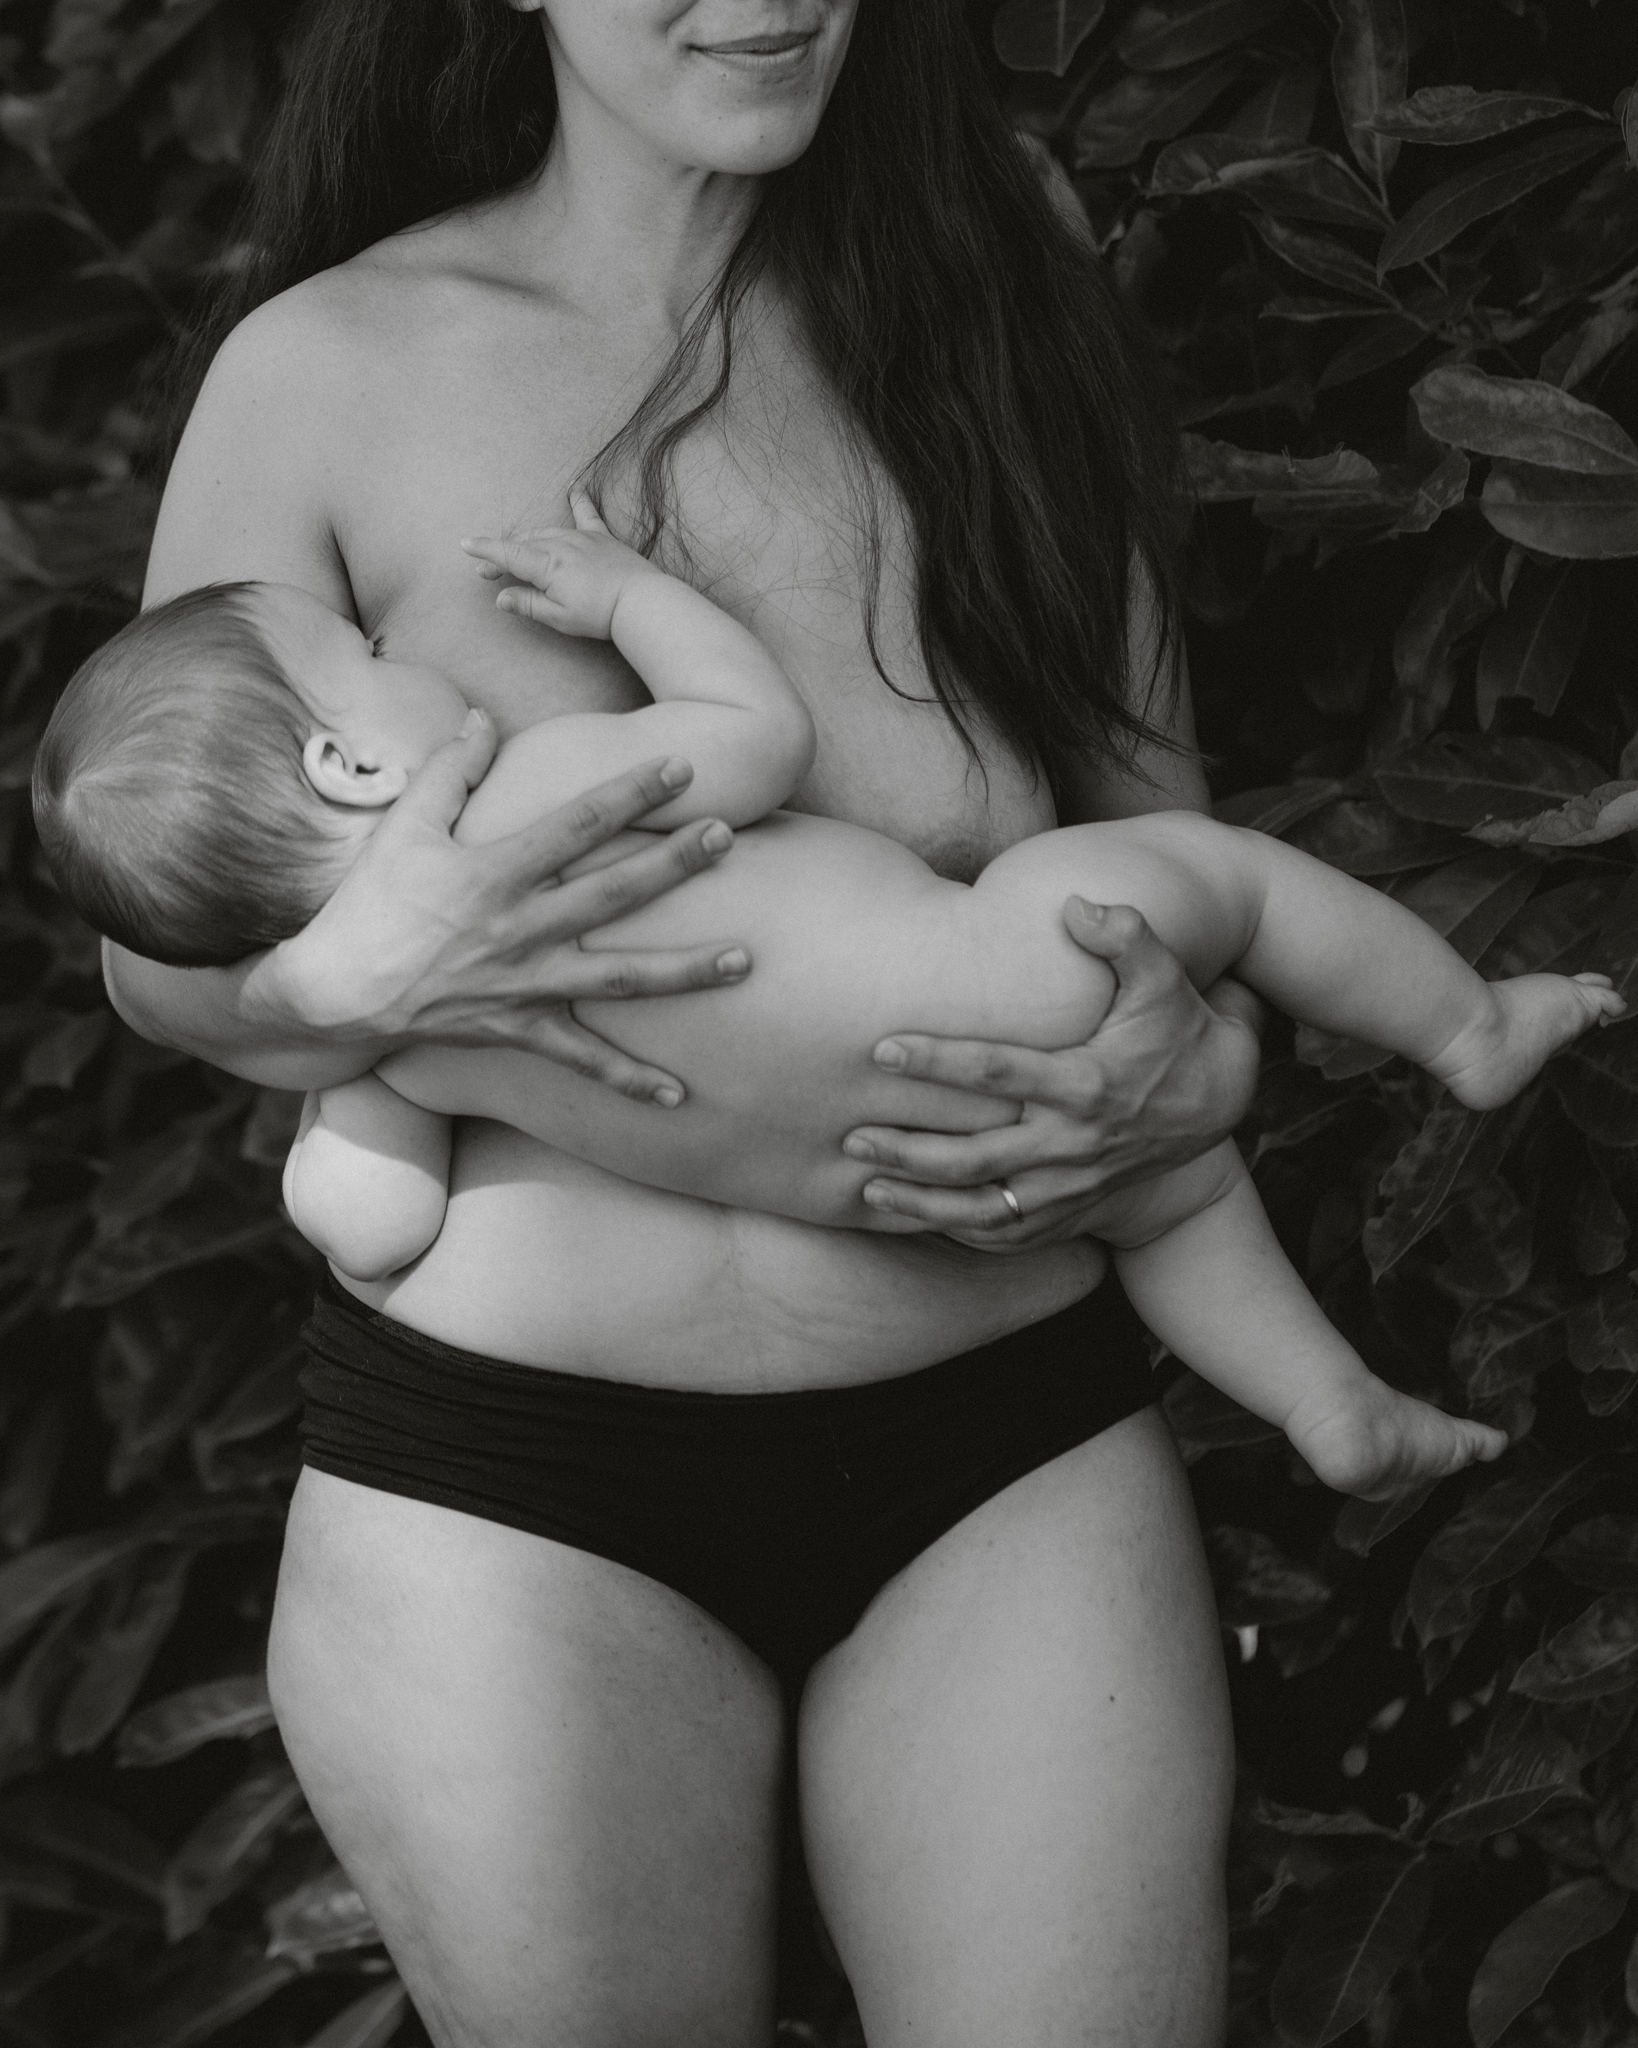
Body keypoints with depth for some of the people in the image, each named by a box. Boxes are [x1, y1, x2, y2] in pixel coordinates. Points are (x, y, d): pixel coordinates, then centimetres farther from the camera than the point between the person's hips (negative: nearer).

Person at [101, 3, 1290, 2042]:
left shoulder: (993, 324, 3)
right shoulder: (331, 374, -5)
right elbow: (156, 964, 4)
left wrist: (1203, 1065, -10)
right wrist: (346, 977, -19)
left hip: (1012, 1471, 2)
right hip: (509, 1485, -2)